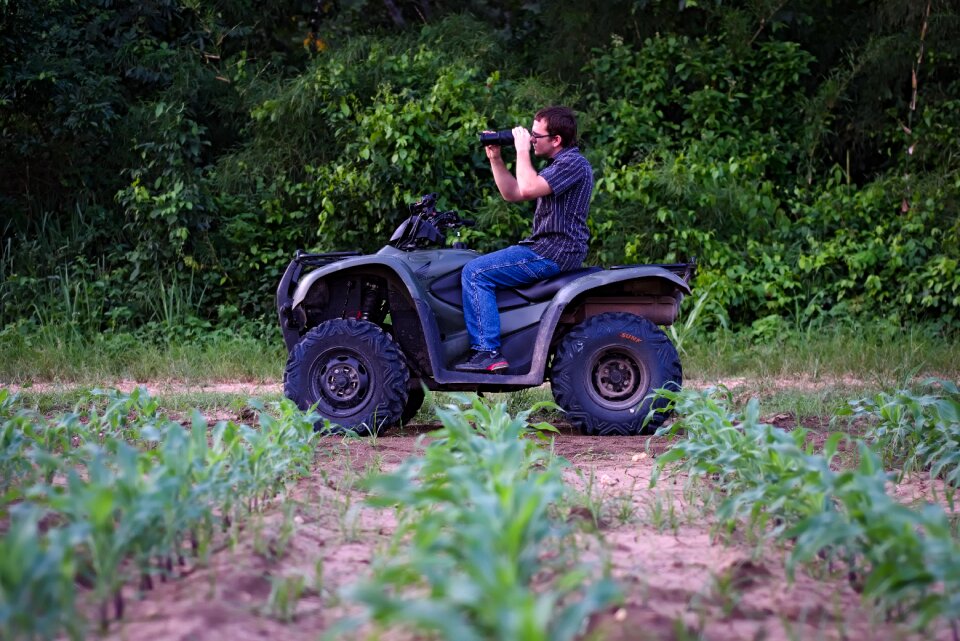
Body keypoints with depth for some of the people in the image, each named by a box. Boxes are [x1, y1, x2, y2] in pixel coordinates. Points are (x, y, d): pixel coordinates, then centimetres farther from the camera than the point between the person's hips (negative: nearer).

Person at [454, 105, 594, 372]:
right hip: (550, 248, 11)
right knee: (477, 267, 22)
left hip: (553, 252, -11)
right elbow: (512, 194, 22)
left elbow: (528, 189, -27)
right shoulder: (558, 164, 20)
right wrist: (495, 159, 12)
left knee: (475, 273, -16)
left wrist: (522, 150, -15)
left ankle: (487, 352, -21)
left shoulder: (573, 163, -14)